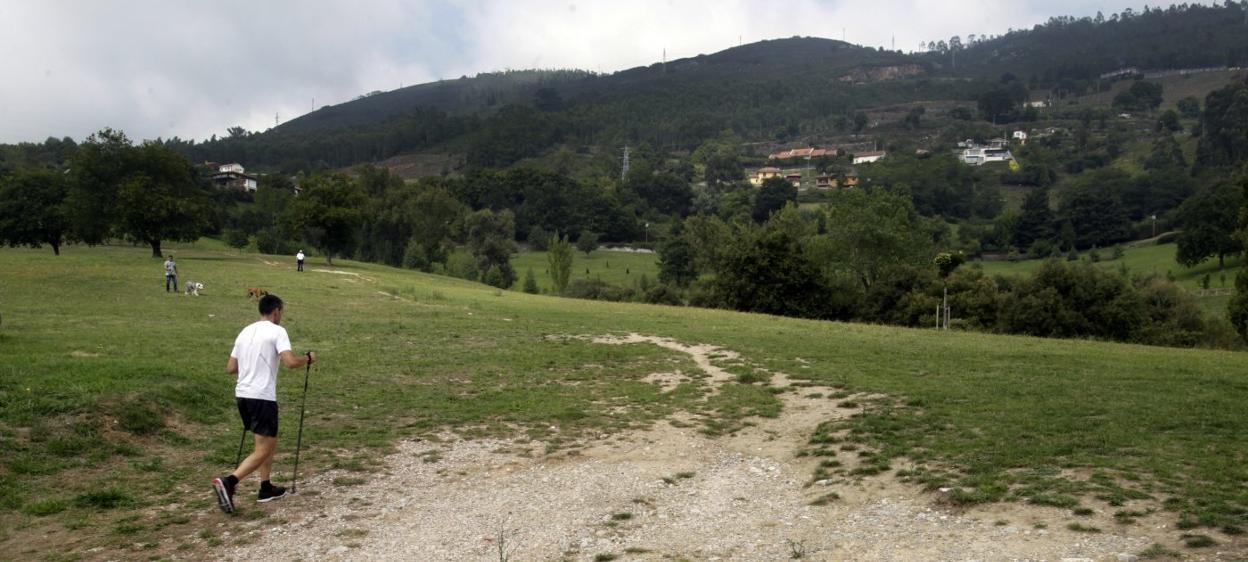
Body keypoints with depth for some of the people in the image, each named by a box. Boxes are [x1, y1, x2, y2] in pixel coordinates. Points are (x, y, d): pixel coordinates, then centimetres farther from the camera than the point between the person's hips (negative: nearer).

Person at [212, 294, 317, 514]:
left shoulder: (245, 332, 14)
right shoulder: (277, 331, -7)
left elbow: (230, 368, 16)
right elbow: (291, 362, -19)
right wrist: (308, 358, 1)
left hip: (242, 394, 8)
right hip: (262, 397, -8)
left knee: (270, 441, 21)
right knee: (263, 450, -3)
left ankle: (266, 488, 23)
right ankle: (227, 482, -19)